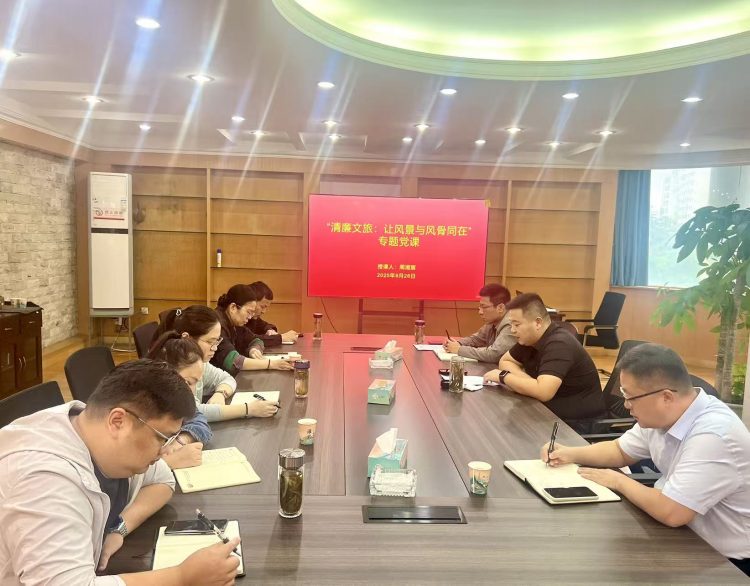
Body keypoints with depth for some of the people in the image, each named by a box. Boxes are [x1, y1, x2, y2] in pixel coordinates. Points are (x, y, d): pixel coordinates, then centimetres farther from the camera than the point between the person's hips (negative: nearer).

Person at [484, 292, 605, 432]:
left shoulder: (559, 344, -25)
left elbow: (543, 392, -34)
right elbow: (505, 361, 10)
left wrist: (503, 376, -20)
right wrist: (526, 382, -11)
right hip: (552, 413, 8)